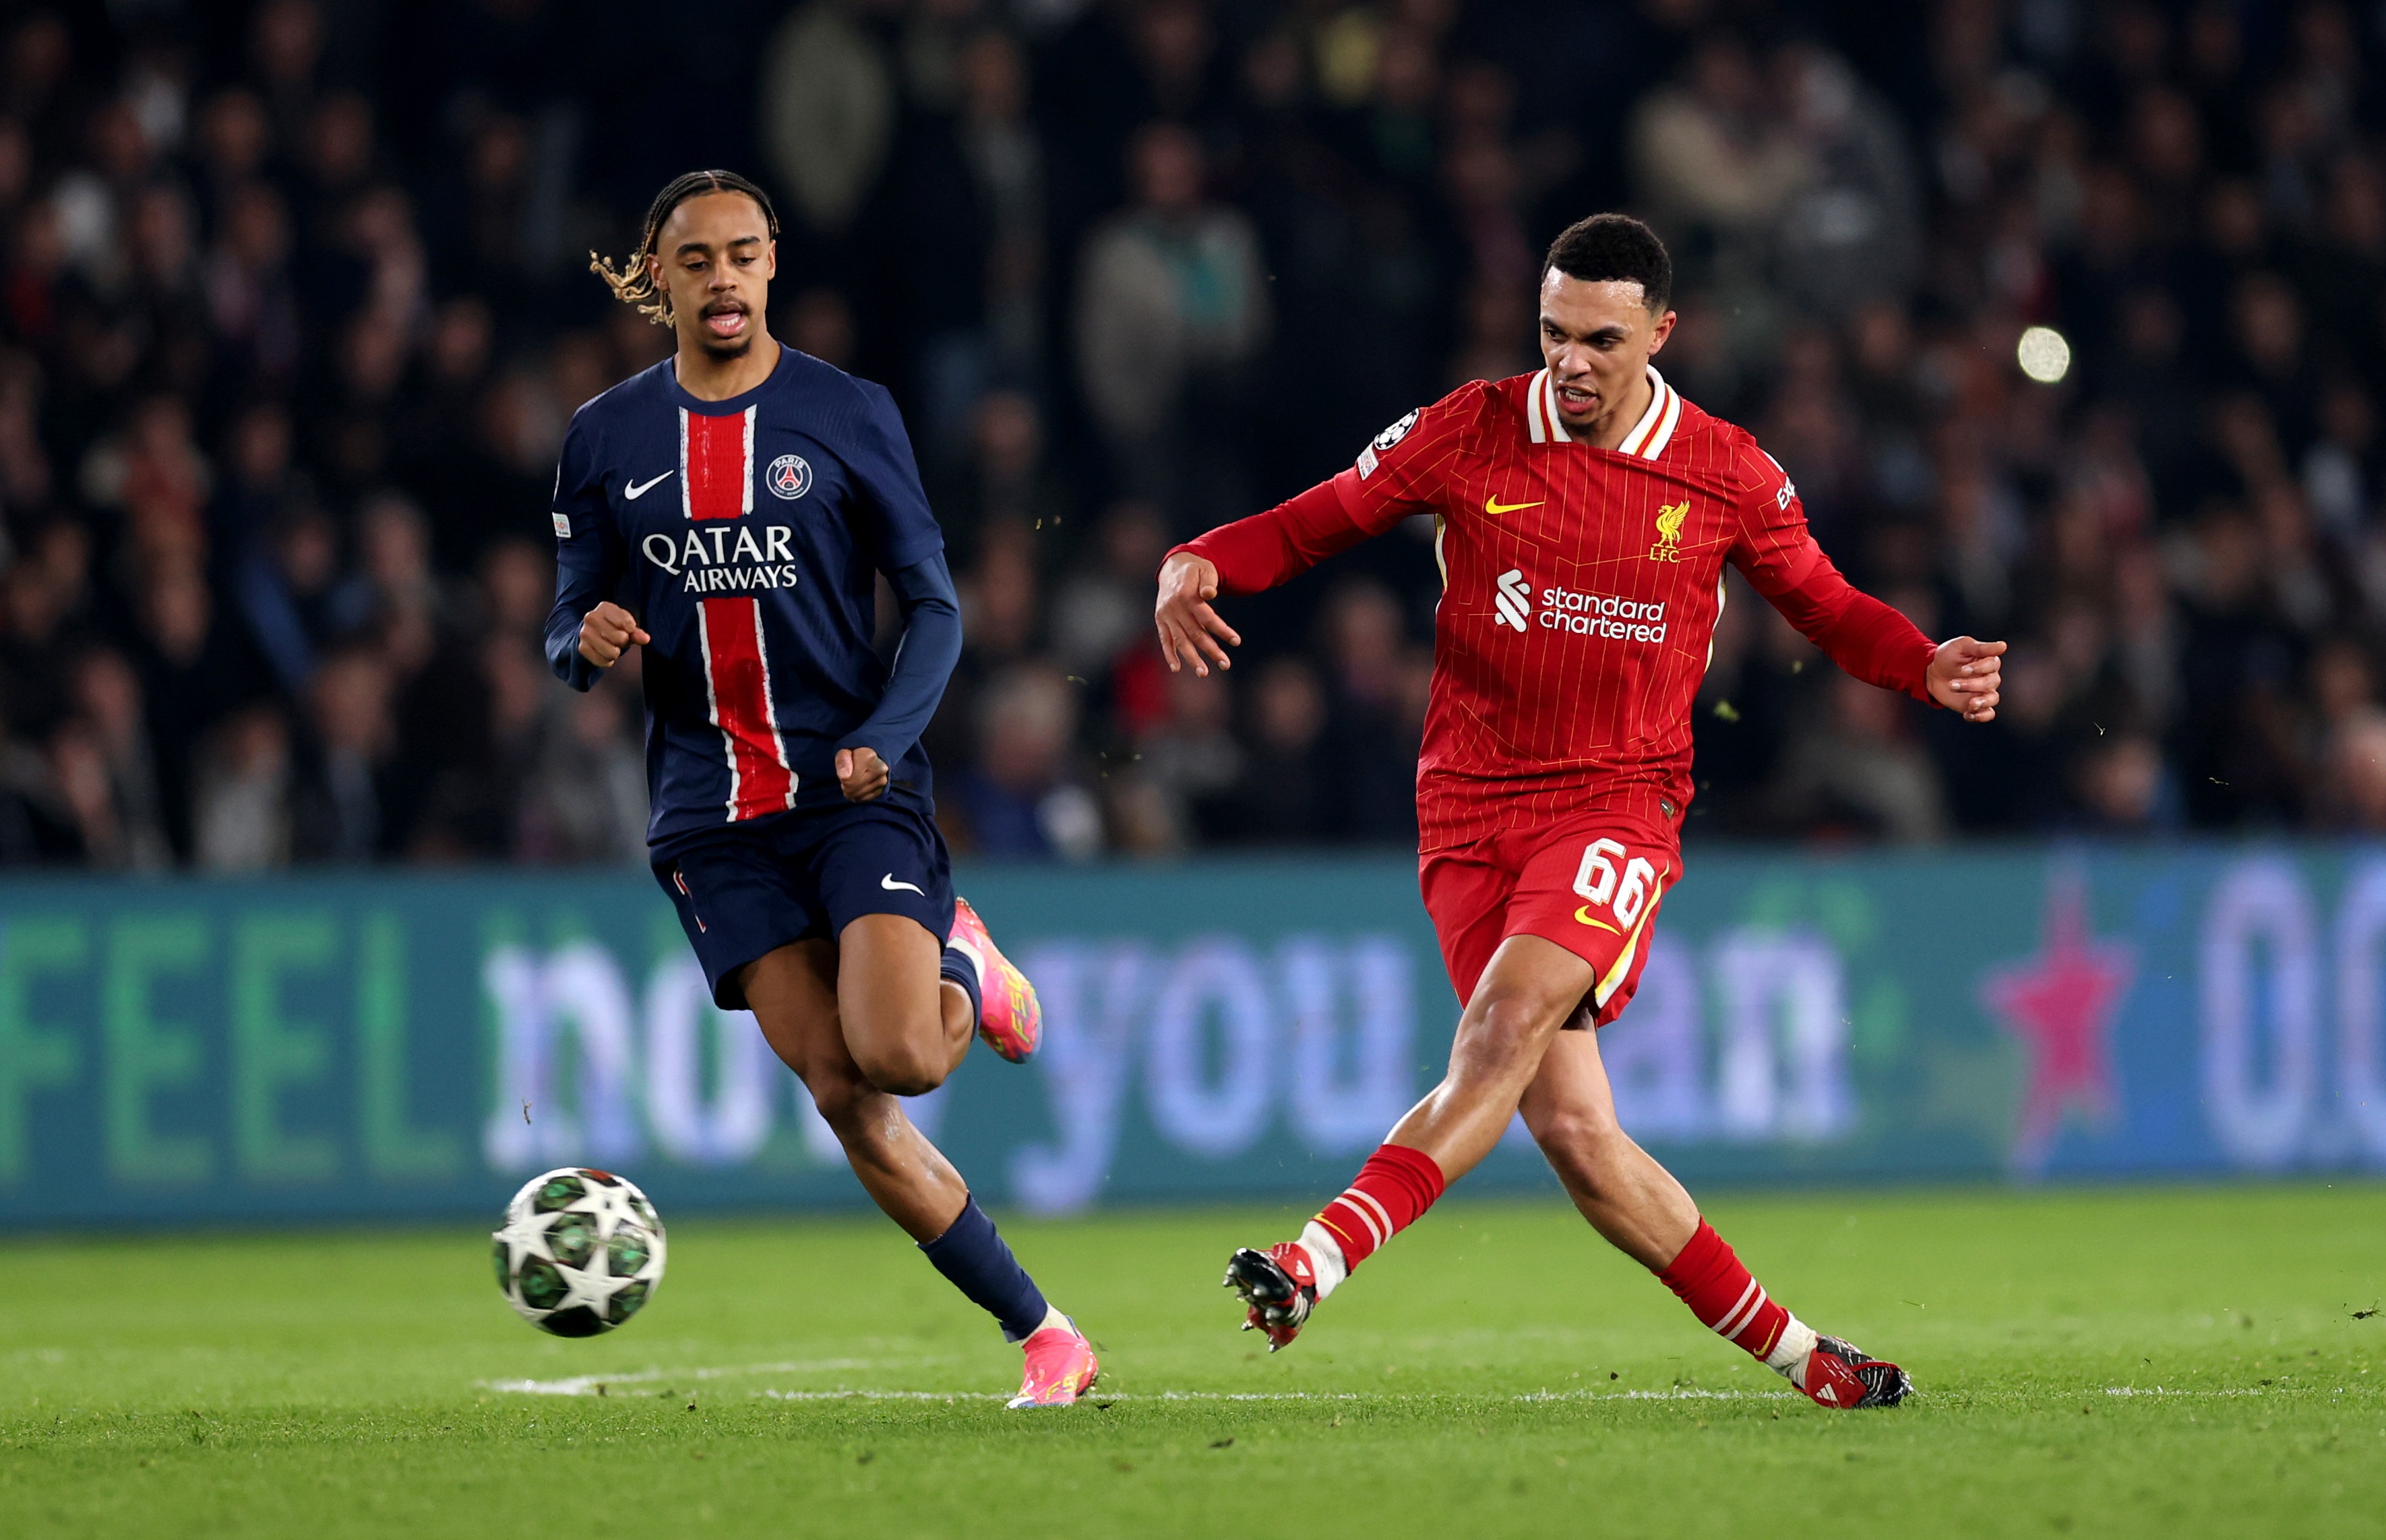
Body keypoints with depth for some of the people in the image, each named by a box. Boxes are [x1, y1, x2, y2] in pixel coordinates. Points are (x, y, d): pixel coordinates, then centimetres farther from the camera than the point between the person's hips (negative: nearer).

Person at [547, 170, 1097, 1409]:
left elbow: (934, 608, 3)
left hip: (856, 790, -2)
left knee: (897, 1056, -22)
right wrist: (588, 642, -12)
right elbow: (567, 635, 13)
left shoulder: (846, 414, 1)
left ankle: (965, 974, 15)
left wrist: (882, 739, -14)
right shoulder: (606, 438, 8)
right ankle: (1042, 1335, 5)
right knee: (840, 1096, -5)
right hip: (714, 818, 2)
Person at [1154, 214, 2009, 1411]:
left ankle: (1321, 1259, -38)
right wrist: (1197, 565, -10)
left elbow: (1826, 607, 16)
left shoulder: (1725, 474, 2)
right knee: (1569, 1127, -8)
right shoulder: (1465, 436, 1)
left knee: (1510, 1012, -30)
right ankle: (1793, 1351, 5)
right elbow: (1316, 521, 10)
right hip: (1469, 808, 1)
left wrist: (1930, 668, -3)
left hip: (1619, 805, -1)